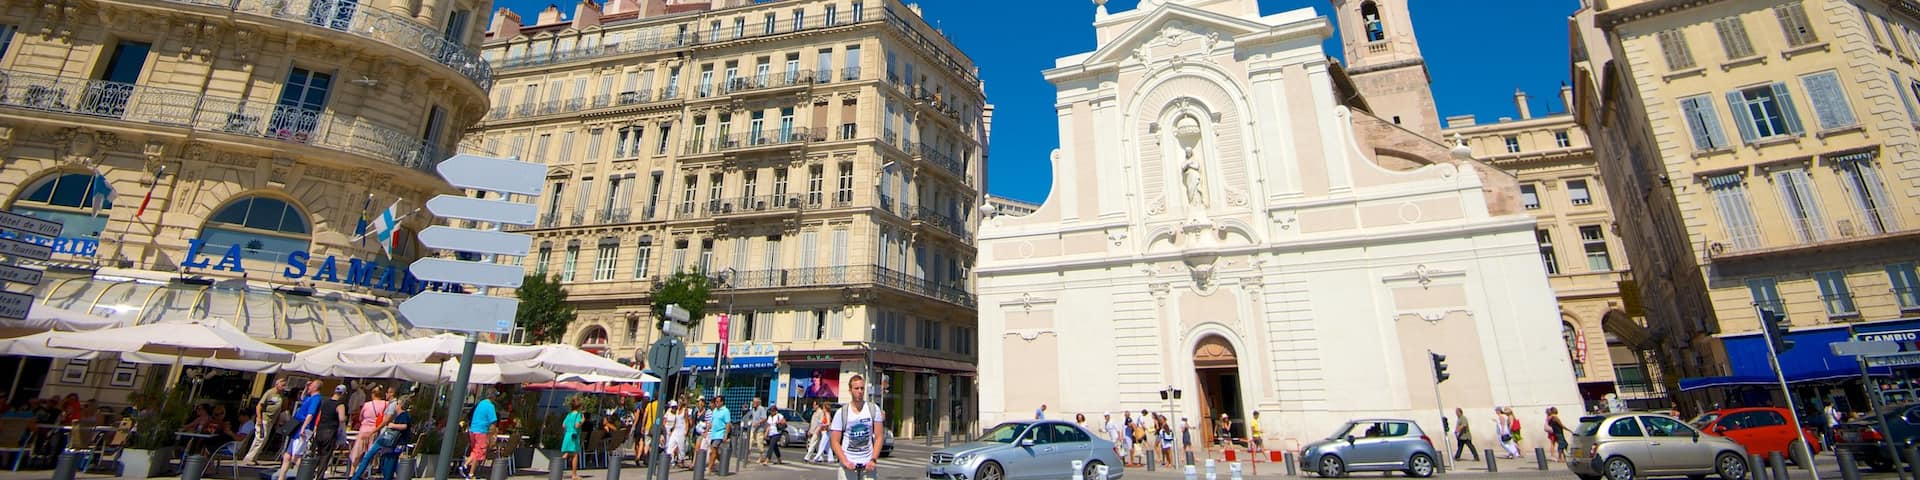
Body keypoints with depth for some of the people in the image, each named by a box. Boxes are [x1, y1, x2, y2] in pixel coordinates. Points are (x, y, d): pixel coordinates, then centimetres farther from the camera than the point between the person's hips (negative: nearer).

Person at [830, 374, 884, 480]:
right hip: (848, 465, 0)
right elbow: (835, 442, -2)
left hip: (868, 464, 1)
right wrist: (845, 462, -15)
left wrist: (873, 460, -10)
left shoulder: (874, 409, 2)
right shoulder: (841, 413, -1)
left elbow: (879, 437, 1)